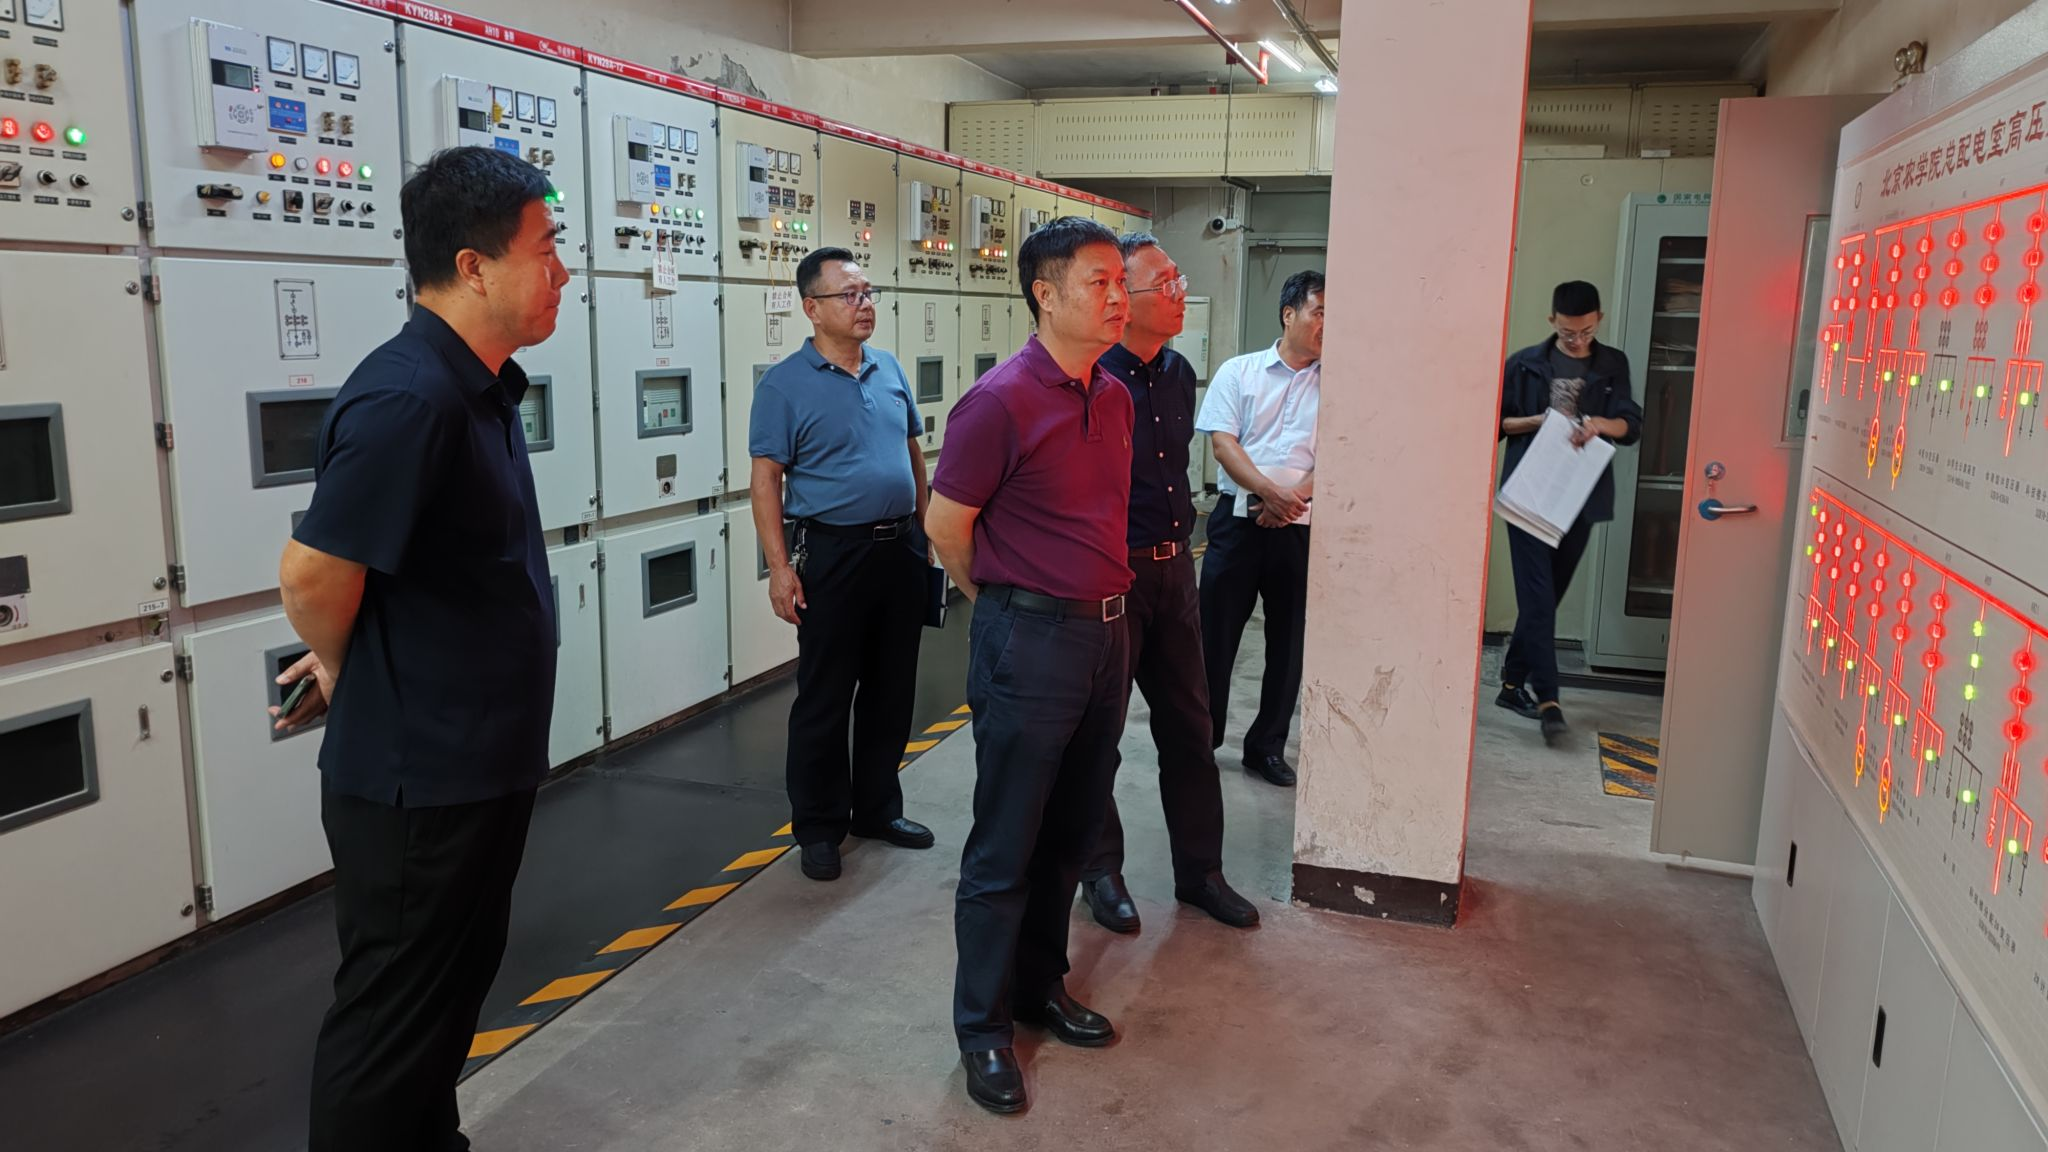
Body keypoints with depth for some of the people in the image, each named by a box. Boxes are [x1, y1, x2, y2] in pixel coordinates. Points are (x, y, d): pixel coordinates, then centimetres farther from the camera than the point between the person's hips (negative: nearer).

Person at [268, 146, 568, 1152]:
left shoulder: (481, 387, 6)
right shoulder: (408, 398, -25)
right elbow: (313, 572, -25)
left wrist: (350, 662, 10)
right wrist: (347, 673, -6)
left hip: (482, 762, 9)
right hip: (416, 778, -9)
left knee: (453, 989, 24)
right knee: (391, 1022, 7)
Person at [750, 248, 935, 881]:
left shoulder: (890, 370, 9)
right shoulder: (785, 385, -7)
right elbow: (766, 481, -10)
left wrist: (922, 530, 13)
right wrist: (780, 567, -15)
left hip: (900, 550, 6)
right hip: (832, 555, -6)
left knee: (891, 689, 14)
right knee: (824, 698, 3)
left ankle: (878, 807, 29)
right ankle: (818, 827, 16)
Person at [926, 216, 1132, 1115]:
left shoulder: (1114, 397, 9)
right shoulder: (1001, 401, -15)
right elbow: (945, 525, -9)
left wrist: (1103, 604, 16)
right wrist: (1008, 601, 4)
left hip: (1106, 632, 8)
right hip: (1031, 642, -7)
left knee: (1071, 833, 17)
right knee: (1006, 848, 3)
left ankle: (1040, 986, 34)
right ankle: (983, 1027, 18)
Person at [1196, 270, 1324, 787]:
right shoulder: (1239, 372, 5)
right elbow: (1223, 443, -4)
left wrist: (1294, 497, -16)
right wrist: (1269, 492, -18)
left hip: (1301, 526, 1)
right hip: (1239, 518, -1)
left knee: (1289, 639, 7)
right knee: (1216, 631, 2)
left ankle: (1267, 746, 21)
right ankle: (1200, 739, 15)